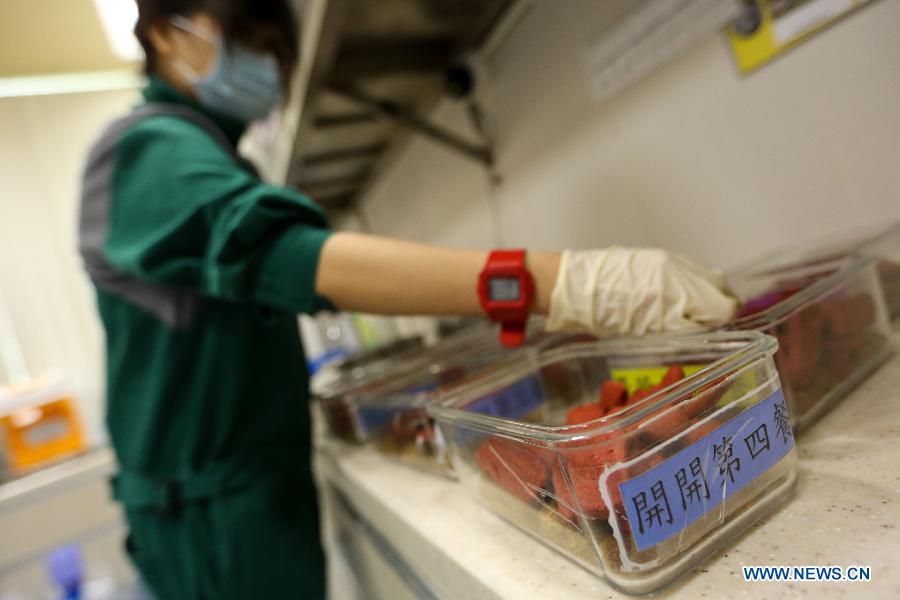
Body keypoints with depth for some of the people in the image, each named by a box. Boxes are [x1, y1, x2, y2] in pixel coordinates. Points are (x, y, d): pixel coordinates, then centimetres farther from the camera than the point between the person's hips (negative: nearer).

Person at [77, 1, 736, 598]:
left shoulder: (196, 151, 16)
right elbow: (292, 256, -33)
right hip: (215, 507, -9)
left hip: (263, 484, 9)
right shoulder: (153, 144, -15)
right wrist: (559, 282, -42)